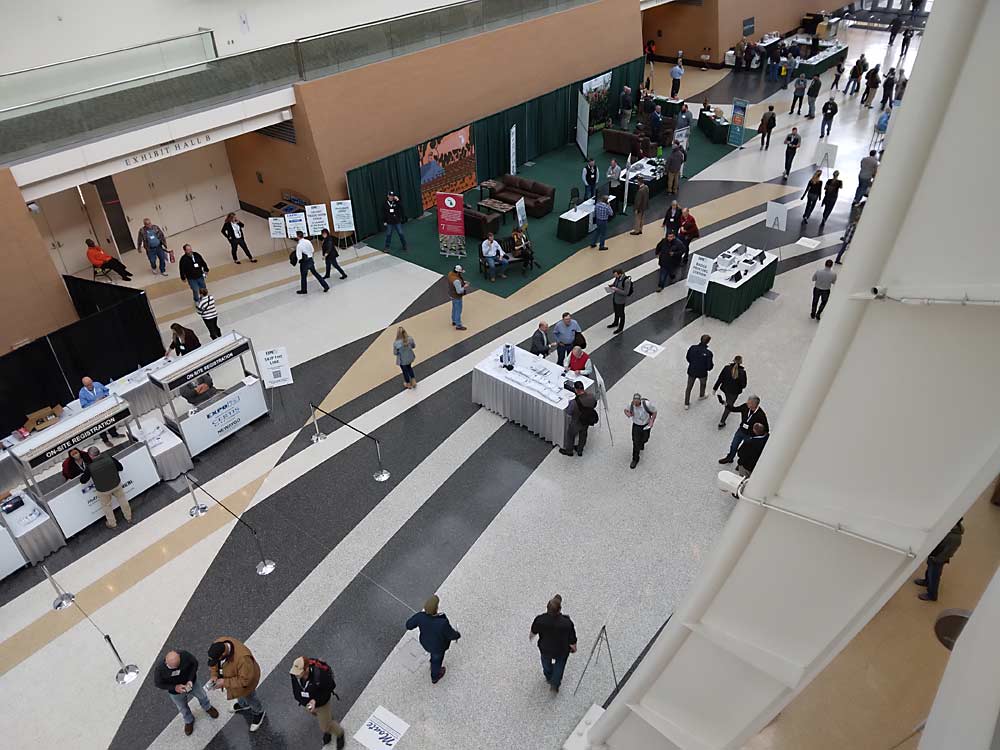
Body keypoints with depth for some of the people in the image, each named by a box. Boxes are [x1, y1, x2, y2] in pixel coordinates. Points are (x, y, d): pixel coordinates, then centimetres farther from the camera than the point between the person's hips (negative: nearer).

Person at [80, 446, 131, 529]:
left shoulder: (90, 467, -26)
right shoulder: (109, 457, -22)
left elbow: (83, 481, -10)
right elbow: (120, 468, -10)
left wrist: (82, 475, 11)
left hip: (103, 490, -2)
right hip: (116, 485, 2)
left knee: (107, 506, 25)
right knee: (122, 500, 27)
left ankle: (112, 523, 45)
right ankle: (128, 518, 46)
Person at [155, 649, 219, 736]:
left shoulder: (185, 655, -38)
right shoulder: (159, 670, -38)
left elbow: (195, 663, -17)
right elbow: (157, 683, -19)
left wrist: (190, 679, -27)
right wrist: (174, 687, -31)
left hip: (192, 683, 1)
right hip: (176, 692, -1)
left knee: (202, 696, 28)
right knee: (182, 708, 27)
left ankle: (207, 708, 62)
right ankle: (189, 721, 60)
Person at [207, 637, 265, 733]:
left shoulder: (242, 658, -49)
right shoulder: (218, 644, -29)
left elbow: (244, 680, -35)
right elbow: (213, 659, -6)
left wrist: (225, 682, -32)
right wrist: (214, 675, -16)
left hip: (246, 678, -6)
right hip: (230, 675, 6)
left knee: (249, 698, 23)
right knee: (239, 694, 34)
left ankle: (259, 713, 53)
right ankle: (243, 705, 66)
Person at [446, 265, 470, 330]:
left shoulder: (450, 274, -9)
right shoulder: (456, 280, -38)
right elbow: (459, 291, -33)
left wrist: (463, 282, 2)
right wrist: (465, 287, -17)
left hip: (452, 295, 9)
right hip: (457, 297, -9)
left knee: (454, 308, 27)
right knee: (458, 311, 7)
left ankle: (454, 321, 46)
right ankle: (458, 326, 21)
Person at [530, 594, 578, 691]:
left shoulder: (540, 620, -30)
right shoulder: (567, 623, -36)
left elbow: (533, 632, -8)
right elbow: (572, 640, -21)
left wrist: (531, 636, 16)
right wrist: (574, 648, 2)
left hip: (545, 648, 2)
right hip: (562, 650, -2)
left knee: (546, 662, 33)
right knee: (560, 664, 30)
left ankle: (549, 678, 57)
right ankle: (555, 684, 37)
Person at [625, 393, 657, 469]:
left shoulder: (646, 404, -27)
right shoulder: (631, 404, -20)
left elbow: (654, 412, -10)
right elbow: (626, 409, 2)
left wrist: (652, 421, -19)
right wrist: (627, 414, -21)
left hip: (646, 425, 0)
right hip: (636, 426, 0)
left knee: (644, 439, 20)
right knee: (636, 442, -3)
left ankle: (641, 444, 60)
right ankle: (635, 459, 14)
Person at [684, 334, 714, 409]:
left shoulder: (692, 347, -19)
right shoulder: (708, 353, -29)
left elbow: (687, 358, -3)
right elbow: (709, 366, -21)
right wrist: (712, 365, 3)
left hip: (691, 371, 2)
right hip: (702, 373, -2)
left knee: (689, 387, 20)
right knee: (703, 383, 32)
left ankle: (686, 404, 29)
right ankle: (701, 395, 59)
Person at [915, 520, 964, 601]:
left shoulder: (955, 538, -39)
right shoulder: (950, 527, -16)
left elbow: (947, 552, -27)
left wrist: (936, 559, -16)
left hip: (937, 560, -7)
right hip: (932, 553, 7)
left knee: (934, 576, 16)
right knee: (929, 569, 33)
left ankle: (931, 595, 39)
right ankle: (927, 581, 61)